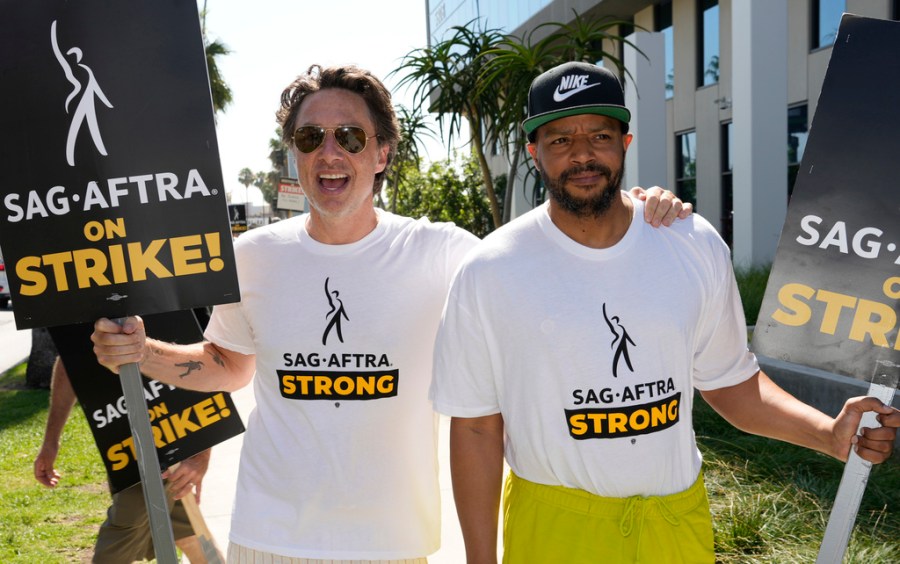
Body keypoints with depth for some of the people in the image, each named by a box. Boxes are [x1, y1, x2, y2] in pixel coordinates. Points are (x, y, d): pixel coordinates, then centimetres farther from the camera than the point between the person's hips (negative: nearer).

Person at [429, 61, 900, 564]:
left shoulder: (696, 247, -4)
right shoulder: (488, 273, -12)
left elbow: (728, 380, 5)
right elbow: (476, 427, -8)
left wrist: (830, 433, -10)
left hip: (680, 520, 3)